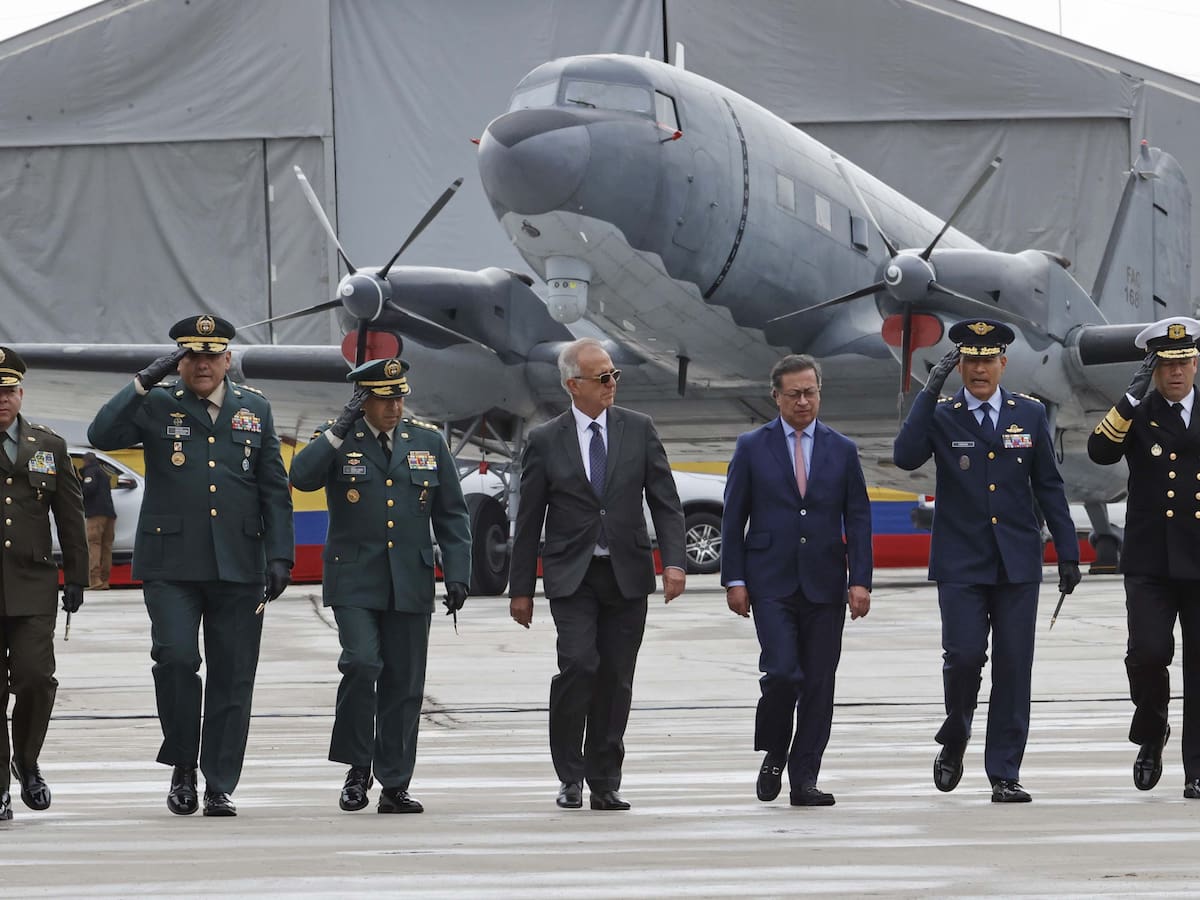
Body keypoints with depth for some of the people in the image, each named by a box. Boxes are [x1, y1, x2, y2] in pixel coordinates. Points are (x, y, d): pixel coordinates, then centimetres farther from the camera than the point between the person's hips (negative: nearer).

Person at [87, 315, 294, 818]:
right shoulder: (156, 407, 5)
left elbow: (274, 490, 12)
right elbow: (102, 435, -12)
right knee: (176, 658, -16)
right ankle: (182, 769, 3)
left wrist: (280, 555, 3)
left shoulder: (254, 409, 12)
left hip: (239, 568, 2)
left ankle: (219, 787, 7)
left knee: (232, 678, 1)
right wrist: (146, 380, -15)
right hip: (171, 565, -2)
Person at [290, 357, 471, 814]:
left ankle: (395, 785, 9)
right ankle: (358, 767, -3)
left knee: (404, 685, 2)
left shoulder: (428, 442, 10)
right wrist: (342, 429, -20)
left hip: (410, 585, 3)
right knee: (361, 664, -19)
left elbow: (452, 515, 12)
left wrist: (457, 575, 3)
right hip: (354, 583, -3)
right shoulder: (336, 442, 2)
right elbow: (302, 477, -18)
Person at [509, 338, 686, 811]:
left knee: (616, 680, 2)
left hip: (627, 576, 2)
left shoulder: (639, 430, 5)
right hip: (572, 576, -2)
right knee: (578, 664, -18)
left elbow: (665, 501, 5)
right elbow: (528, 520, 5)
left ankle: (604, 784, 11)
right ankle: (570, 776, -5)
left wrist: (674, 560, -9)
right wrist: (520, 588, 4)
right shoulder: (545, 441, 1)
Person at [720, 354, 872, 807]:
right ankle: (773, 755, 10)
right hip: (771, 584, -2)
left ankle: (804, 779, 7)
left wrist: (861, 581, -3)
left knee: (819, 684, 1)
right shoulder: (752, 447, 4)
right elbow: (733, 517, 4)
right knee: (782, 673, -15)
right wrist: (734, 579, -3)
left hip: (824, 585, 2)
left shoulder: (842, 450, 8)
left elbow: (858, 519, 6)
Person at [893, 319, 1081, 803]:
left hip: (1017, 563, 2)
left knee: (1013, 667, 0)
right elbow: (905, 456, -18)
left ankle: (1004, 773, 5)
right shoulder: (940, 416, 2)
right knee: (964, 654, -13)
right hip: (960, 563, -2)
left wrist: (1067, 553, 6)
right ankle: (954, 741, 15)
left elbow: (1049, 486, 10)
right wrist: (930, 391, -20)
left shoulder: (1029, 414, 7)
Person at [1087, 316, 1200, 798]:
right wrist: (1134, 397, -20)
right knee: (1149, 652, -14)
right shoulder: (1136, 415, 5)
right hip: (1150, 560, -1)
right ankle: (1151, 732, 15)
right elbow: (1100, 451, -14)